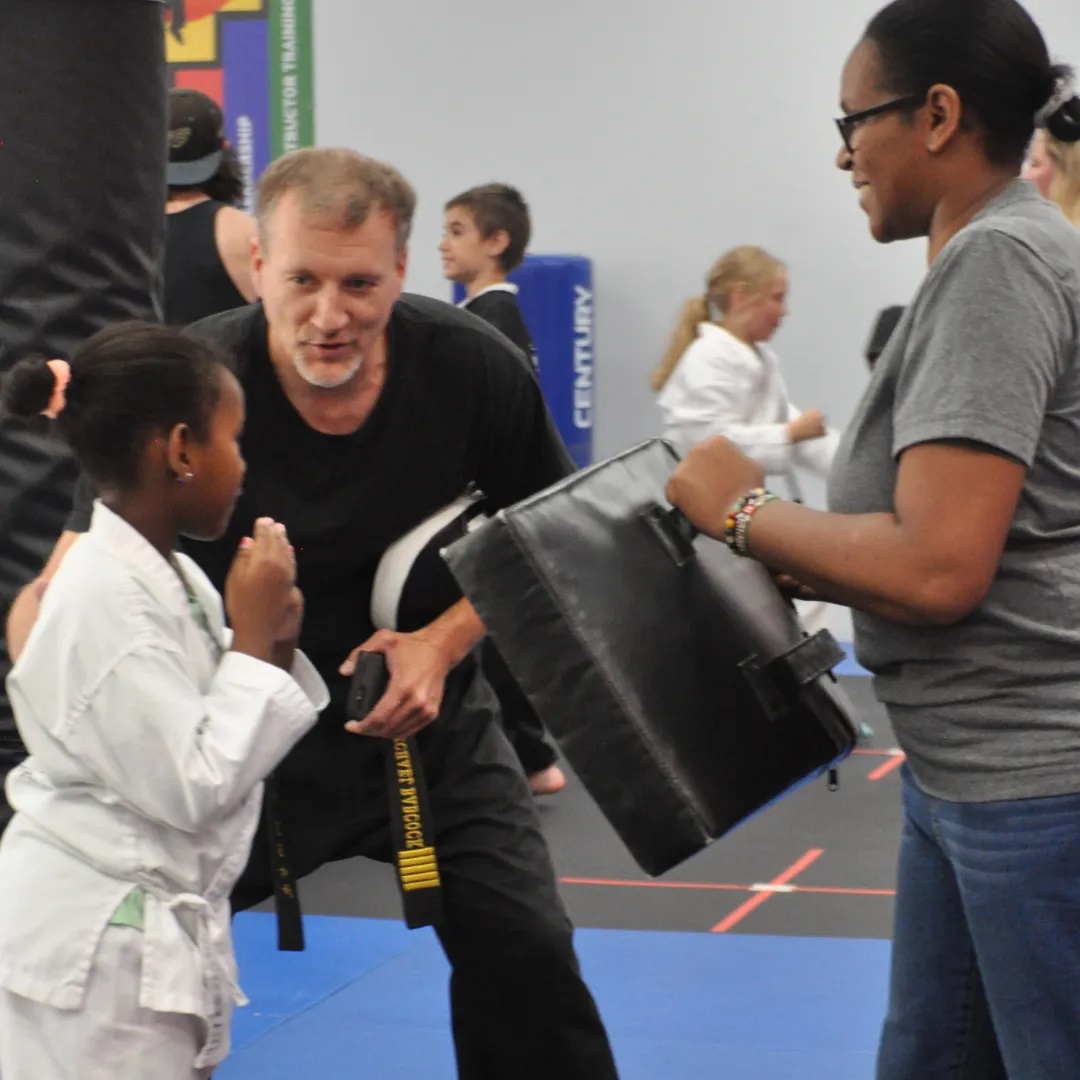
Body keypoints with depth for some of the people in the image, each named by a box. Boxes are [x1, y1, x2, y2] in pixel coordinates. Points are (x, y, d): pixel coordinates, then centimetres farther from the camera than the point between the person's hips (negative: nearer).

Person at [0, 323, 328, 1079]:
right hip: (95, 955, -9)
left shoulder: (177, 578, 6)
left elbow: (232, 749, 14)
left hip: (151, 940, 9)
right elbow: (193, 788, -24)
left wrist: (272, 647, -2)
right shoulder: (104, 597, -22)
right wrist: (254, 637, -17)